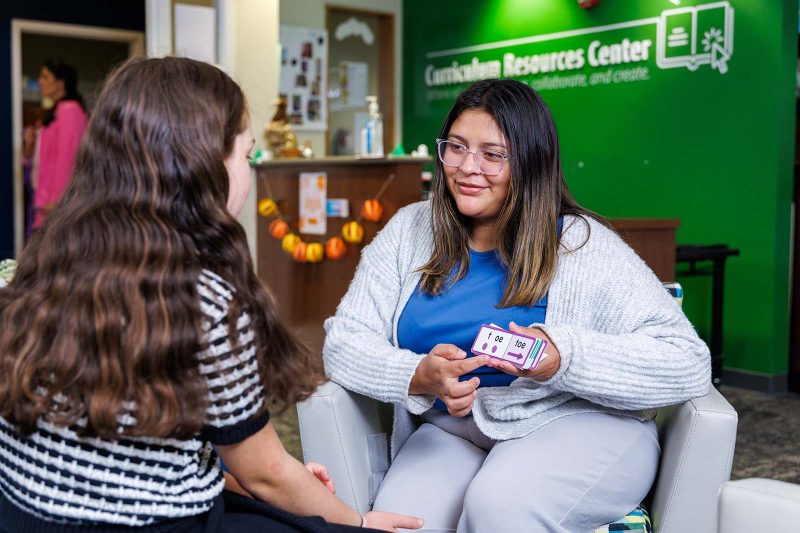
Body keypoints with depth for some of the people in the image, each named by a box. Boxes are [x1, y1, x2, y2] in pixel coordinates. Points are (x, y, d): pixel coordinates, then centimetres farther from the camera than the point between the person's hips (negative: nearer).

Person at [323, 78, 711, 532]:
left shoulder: (585, 246, -6)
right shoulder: (410, 231, 4)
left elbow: (688, 363, -12)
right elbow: (344, 342, -1)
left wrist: (567, 359, -27)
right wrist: (420, 376, -22)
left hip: (578, 423, -2)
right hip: (449, 429, 3)